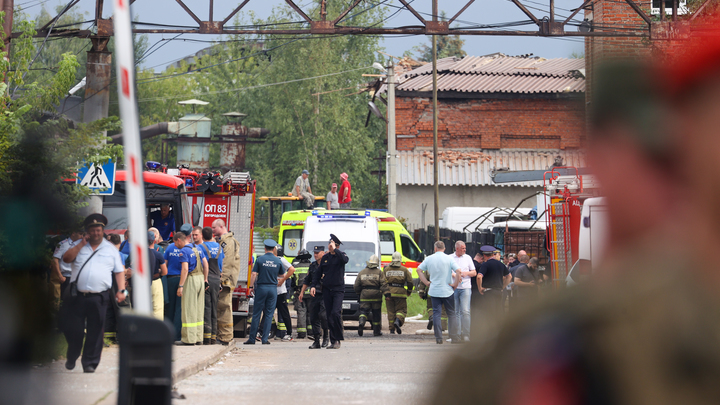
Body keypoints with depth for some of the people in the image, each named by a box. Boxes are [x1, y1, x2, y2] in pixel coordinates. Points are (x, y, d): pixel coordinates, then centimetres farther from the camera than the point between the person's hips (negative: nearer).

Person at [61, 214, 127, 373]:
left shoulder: (110, 249, 12)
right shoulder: (79, 246, 13)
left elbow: (119, 271, 11)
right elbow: (66, 258, -2)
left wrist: (121, 290, -1)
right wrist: (81, 244, -7)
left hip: (99, 297, 0)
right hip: (78, 295, 0)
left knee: (95, 331, -2)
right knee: (74, 329, 2)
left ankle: (90, 363, 5)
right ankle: (71, 358, 21)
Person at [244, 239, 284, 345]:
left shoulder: (260, 259, -4)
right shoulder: (278, 261, 2)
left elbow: (254, 274, -8)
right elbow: (282, 274, 14)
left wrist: (251, 286, 0)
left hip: (261, 288, -2)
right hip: (273, 288, 2)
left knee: (256, 314, 1)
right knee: (268, 315, 5)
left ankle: (252, 338, 0)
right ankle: (265, 339, 2)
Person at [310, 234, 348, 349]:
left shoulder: (340, 255, 0)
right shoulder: (325, 257, 12)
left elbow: (345, 260, -25)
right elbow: (318, 273, 19)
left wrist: (334, 250, -20)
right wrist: (313, 286, 8)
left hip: (338, 289, -5)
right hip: (327, 290, 5)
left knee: (335, 313, -18)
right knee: (329, 316, 3)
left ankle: (338, 339, -9)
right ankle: (333, 341, 7)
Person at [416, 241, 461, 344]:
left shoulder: (429, 259, 3)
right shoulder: (449, 259, -6)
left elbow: (419, 270, 7)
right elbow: (458, 271, -16)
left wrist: (426, 282, 8)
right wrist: (455, 284, -6)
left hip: (434, 291, 2)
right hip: (447, 291, -2)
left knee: (436, 314, 5)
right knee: (451, 314, 7)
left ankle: (438, 338, 0)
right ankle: (455, 337, 4)